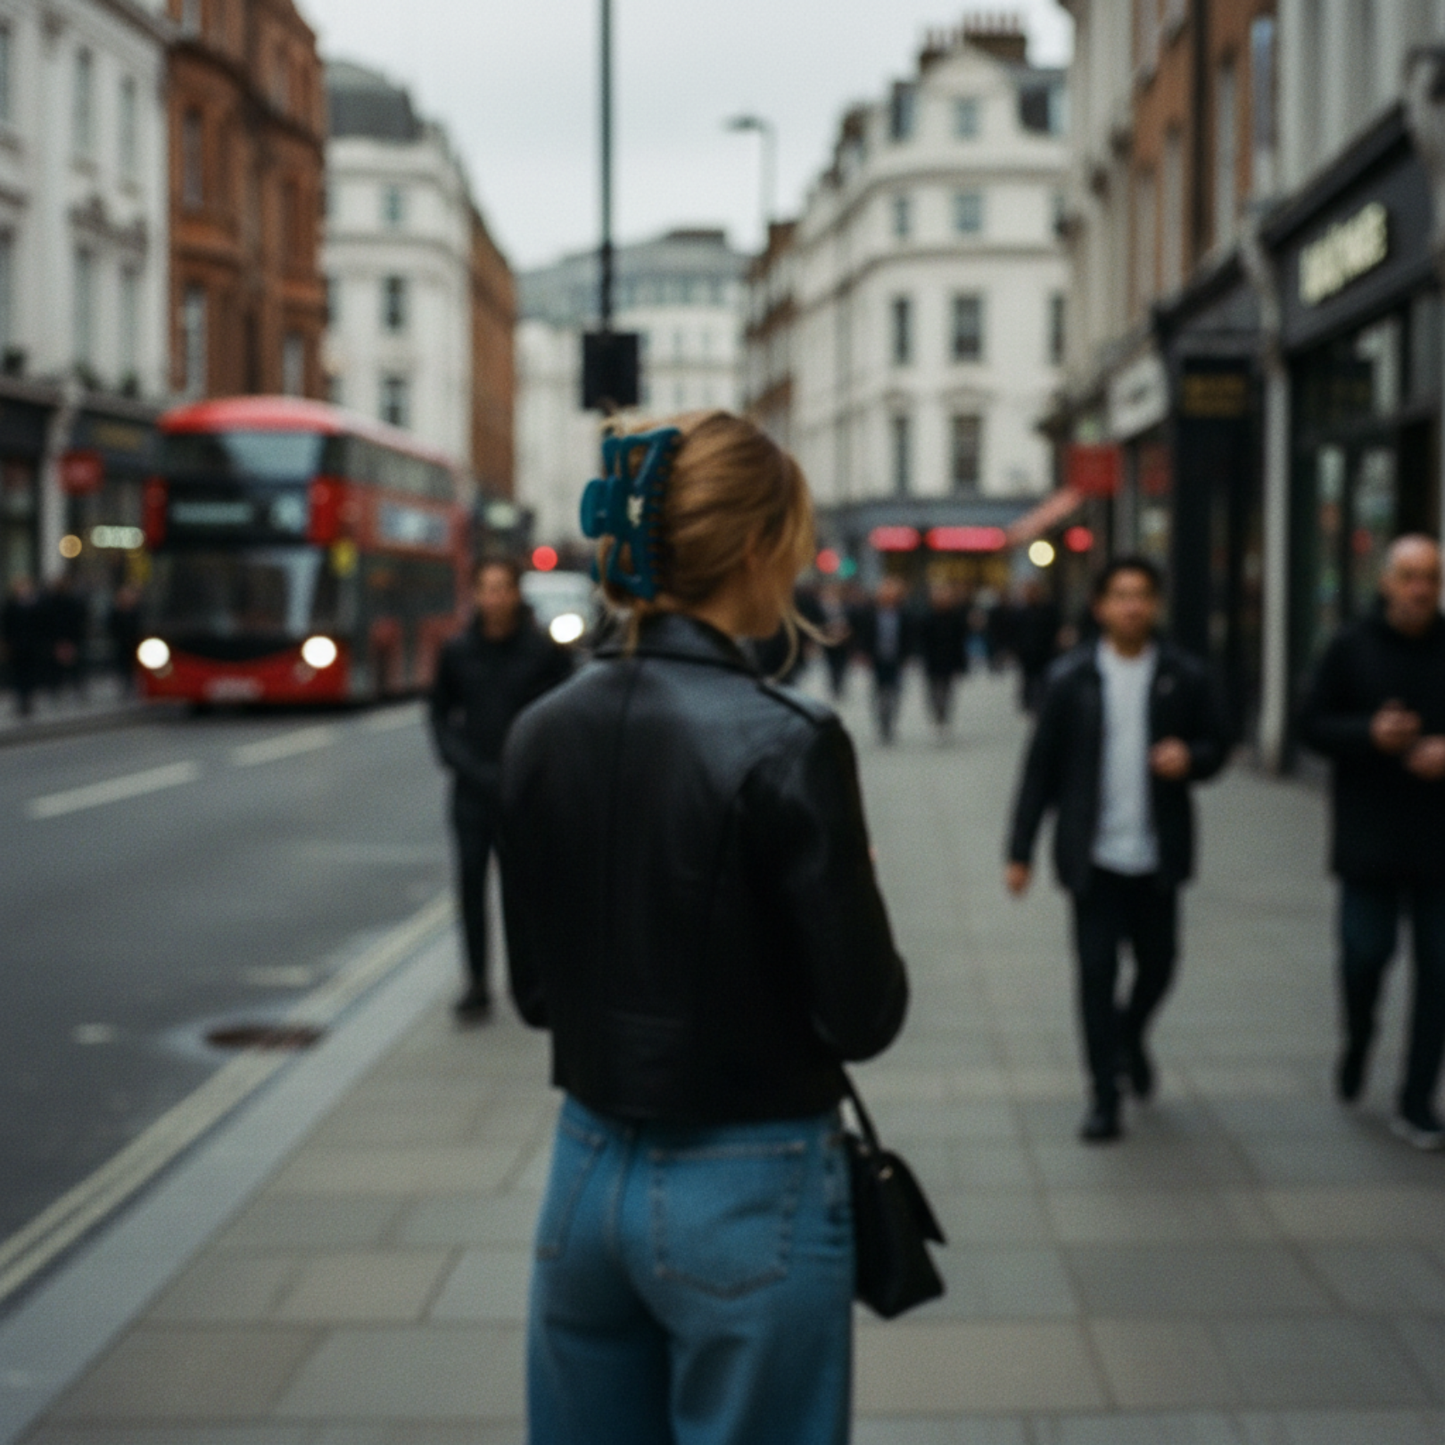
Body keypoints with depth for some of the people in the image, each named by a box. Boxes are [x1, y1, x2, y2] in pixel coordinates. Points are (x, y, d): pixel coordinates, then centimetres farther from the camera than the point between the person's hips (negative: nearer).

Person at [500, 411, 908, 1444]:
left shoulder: (542, 733, 0)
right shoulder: (786, 743, -18)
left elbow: (535, 989, 9)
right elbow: (864, 1016, -14)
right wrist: (852, 893, 4)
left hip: (586, 1173, 6)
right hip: (746, 1193, -6)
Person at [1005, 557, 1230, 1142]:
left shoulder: (1184, 677, 1)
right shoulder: (1071, 678, -1)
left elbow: (1217, 743, 10)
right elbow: (1040, 766, 1)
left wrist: (1191, 758, -15)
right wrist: (1020, 851, -1)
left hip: (1157, 853, 2)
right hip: (1093, 855, -1)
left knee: (1157, 963, 12)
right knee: (1096, 972, -2)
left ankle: (1131, 1035, 44)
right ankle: (1104, 1095, 9)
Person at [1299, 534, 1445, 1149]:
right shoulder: (1352, 648, 1)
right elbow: (1312, 724, 1)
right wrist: (1370, 734, -16)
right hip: (1371, 837, -1)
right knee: (1365, 954, -4)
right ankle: (1357, 1046, 29)